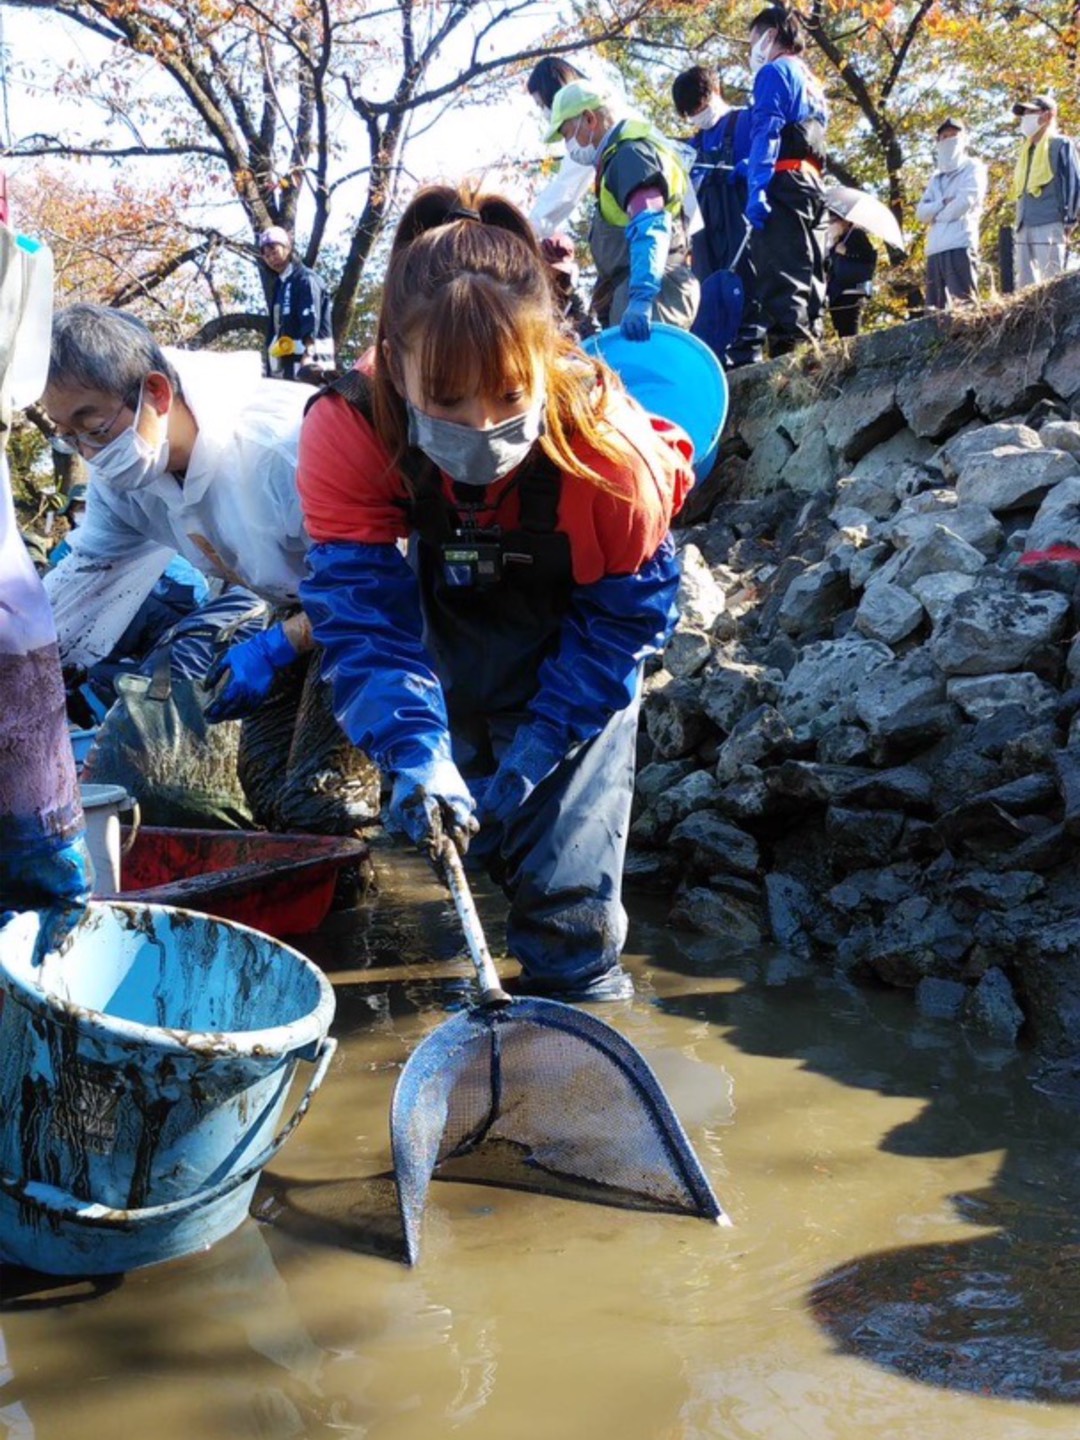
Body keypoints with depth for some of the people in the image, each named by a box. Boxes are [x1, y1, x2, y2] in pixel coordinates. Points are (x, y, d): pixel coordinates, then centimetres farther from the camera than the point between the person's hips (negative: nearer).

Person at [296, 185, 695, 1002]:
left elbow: (624, 618, -21)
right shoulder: (349, 431, -33)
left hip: (570, 641, -2)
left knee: (565, 873, -7)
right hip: (448, 615, 2)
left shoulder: (609, 448, -36)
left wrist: (538, 746, -25)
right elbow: (362, 608, -33)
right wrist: (417, 756, -47)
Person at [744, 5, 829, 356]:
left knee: (780, 277, -18)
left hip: (784, 183, -9)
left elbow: (767, 131, -11)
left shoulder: (774, 71, 2)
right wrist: (753, 168, 28)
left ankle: (787, 351, -28)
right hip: (813, 185, 9)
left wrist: (757, 187, -20)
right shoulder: (812, 84, 28)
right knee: (807, 276, 5)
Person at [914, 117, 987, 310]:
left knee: (963, 304, -13)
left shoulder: (973, 168, 7)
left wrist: (936, 213, 6)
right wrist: (944, 203, -3)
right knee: (936, 308, 2)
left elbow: (965, 202, -8)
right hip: (935, 249, 6)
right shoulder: (936, 177, 25)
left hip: (960, 245, -6)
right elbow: (920, 212, 14)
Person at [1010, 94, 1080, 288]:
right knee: (1025, 287, 4)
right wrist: (1018, 226, 16)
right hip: (1023, 229, 8)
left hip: (1050, 227, -7)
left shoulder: (1061, 145, 1)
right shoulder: (1026, 150, 22)